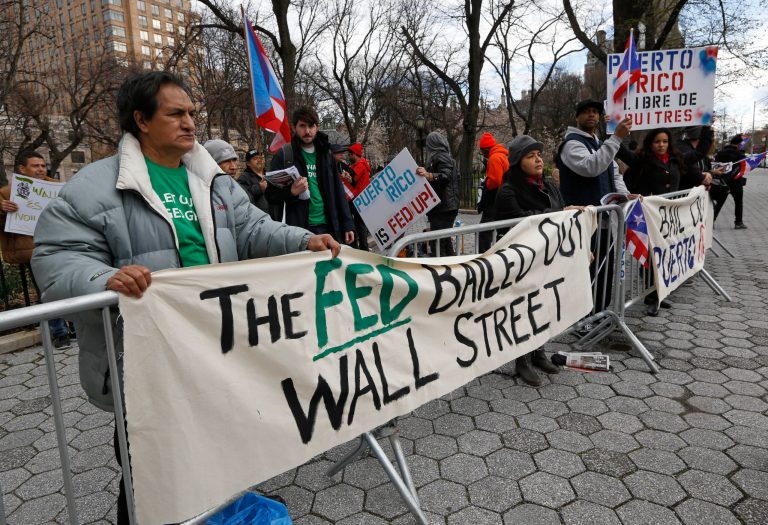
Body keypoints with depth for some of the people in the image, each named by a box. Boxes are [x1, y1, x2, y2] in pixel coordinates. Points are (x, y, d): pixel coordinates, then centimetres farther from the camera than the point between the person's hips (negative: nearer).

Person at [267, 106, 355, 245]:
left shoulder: (326, 154, 11)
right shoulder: (284, 155, -1)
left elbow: (338, 192, 12)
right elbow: (271, 194, -1)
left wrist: (348, 224, 7)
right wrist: (291, 192, -22)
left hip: (328, 226, 4)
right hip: (298, 228, -4)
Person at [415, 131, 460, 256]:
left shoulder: (440, 157, -10)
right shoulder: (447, 157, 22)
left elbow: (445, 176, -25)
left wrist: (428, 175, -41)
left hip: (442, 208, -11)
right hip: (449, 207, 11)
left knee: (436, 244, -15)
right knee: (445, 240, 17)